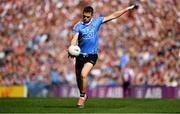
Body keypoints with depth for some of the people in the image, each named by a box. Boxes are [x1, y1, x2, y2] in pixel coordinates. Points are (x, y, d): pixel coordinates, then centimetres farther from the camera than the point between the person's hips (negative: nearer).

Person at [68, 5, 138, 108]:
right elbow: (74, 39, -14)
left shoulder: (97, 21, 3)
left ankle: (82, 97, -4)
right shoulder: (78, 26, -2)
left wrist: (127, 9, 10)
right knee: (78, 78, 10)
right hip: (80, 55, 2)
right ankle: (83, 96, 36)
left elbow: (113, 16, 8)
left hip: (91, 55, -2)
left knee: (83, 75, -21)